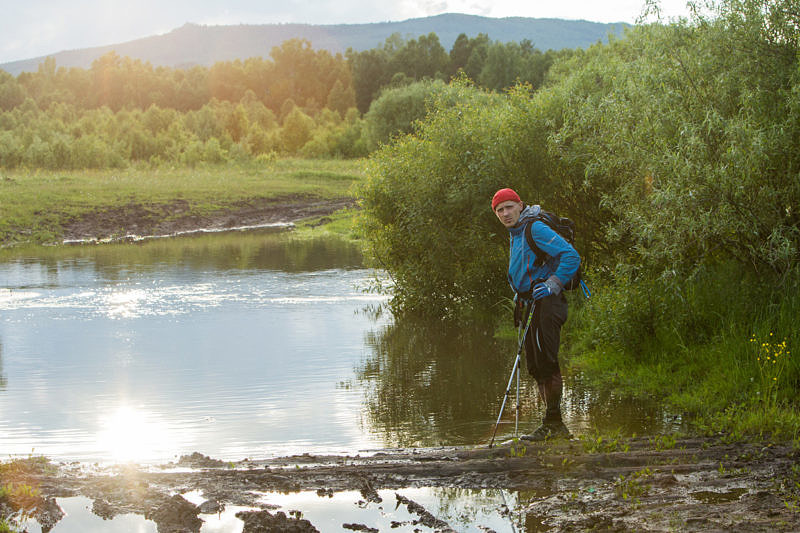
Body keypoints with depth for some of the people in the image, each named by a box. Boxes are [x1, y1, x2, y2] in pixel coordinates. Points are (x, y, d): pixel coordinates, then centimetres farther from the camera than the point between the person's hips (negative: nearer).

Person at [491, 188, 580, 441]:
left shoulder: (536, 229, -11)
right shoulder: (515, 235, 20)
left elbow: (571, 256, -18)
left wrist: (553, 285, -18)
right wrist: (519, 298, 22)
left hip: (546, 304, -10)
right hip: (531, 305, 10)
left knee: (546, 362, -12)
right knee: (535, 366, 9)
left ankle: (553, 424, -9)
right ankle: (555, 425, 13)